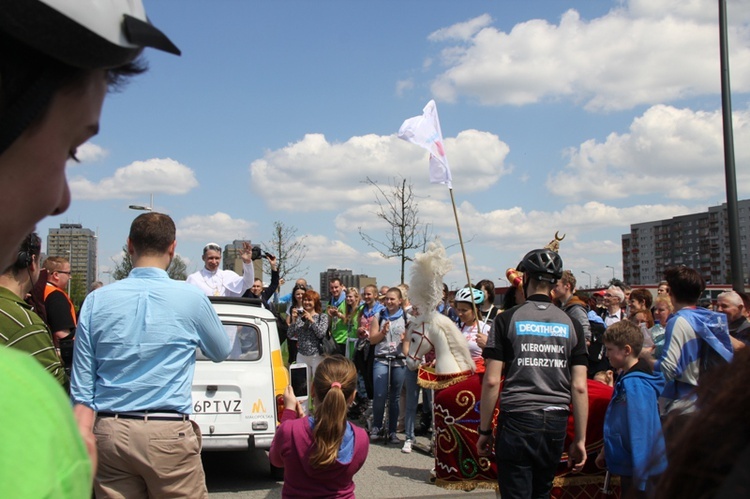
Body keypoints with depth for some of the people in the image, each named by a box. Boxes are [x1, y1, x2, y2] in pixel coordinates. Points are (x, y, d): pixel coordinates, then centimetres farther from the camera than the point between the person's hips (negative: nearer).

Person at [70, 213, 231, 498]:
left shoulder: (96, 300, 1)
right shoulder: (190, 298, -6)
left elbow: (82, 386, 2)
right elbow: (222, 352, 12)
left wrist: (83, 436, 6)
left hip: (109, 432, 3)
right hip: (168, 433, -3)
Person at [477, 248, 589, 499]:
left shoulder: (507, 320, -4)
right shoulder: (571, 325, 4)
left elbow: (491, 381, -8)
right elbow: (579, 387, 1)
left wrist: (484, 430, 0)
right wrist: (580, 439, 7)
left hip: (517, 421, -3)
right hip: (556, 423, 4)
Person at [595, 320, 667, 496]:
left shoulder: (635, 384, -23)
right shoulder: (626, 379, 8)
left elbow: (641, 433, -24)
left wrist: (639, 481, -21)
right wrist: (606, 451, 22)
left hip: (642, 473, -9)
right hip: (630, 468, 9)